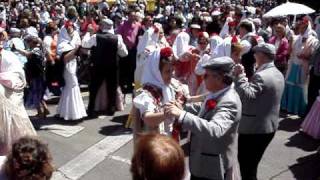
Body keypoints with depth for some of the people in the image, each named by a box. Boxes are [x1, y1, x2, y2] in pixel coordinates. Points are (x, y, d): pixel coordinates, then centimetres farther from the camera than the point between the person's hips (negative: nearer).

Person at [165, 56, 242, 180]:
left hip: (214, 169, -8)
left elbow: (214, 130, -43)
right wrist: (182, 106, 7)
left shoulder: (229, 102, -28)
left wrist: (182, 115, -47)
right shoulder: (217, 94, 1)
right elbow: (203, 109, 19)